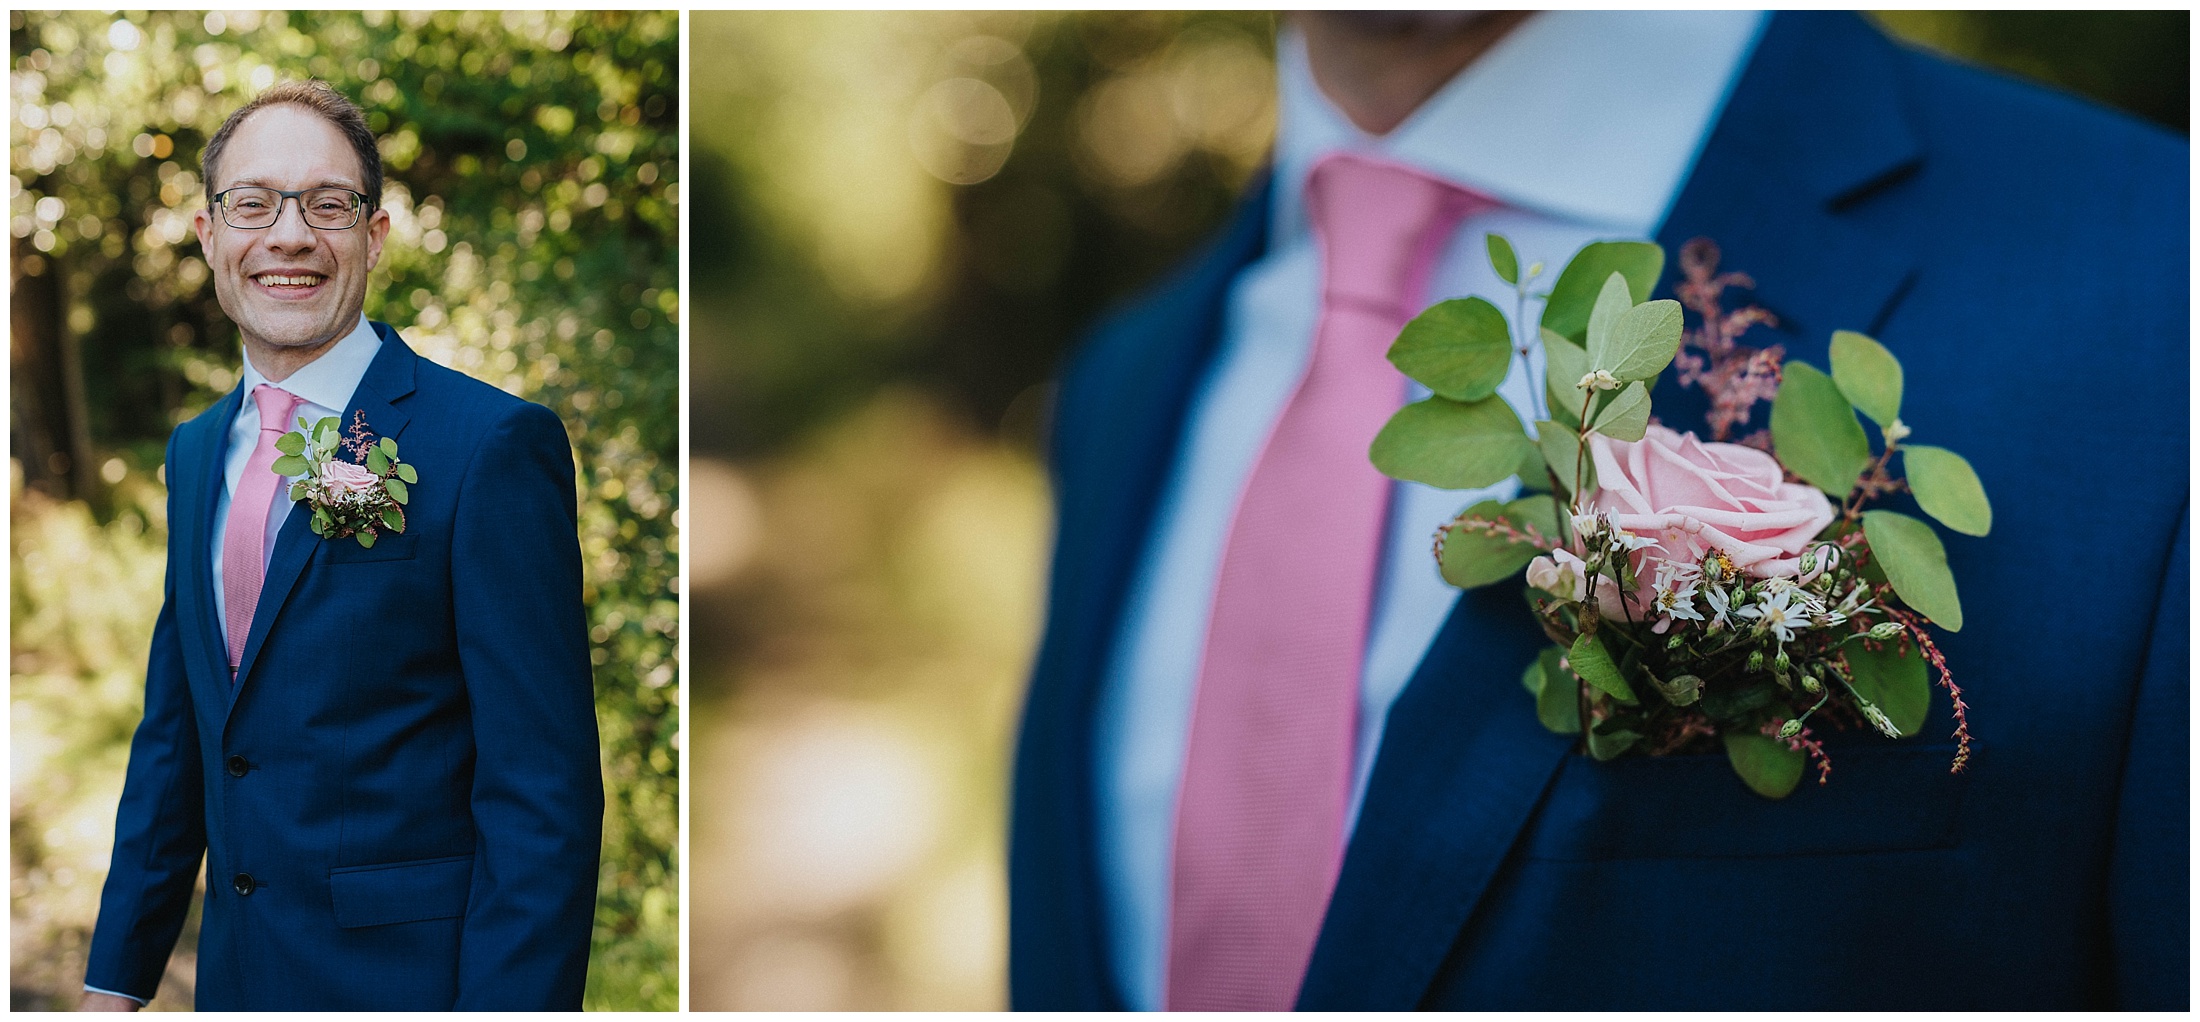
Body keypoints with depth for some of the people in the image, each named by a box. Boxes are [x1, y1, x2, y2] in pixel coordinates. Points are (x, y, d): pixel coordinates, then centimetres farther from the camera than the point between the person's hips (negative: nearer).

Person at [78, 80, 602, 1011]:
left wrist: (508, 1001, -22)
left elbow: (542, 793, -18)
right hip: (235, 972, 7)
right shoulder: (195, 454, 10)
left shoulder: (495, 444, -15)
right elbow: (173, 731, 16)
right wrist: (116, 976, 12)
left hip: (408, 971, -7)